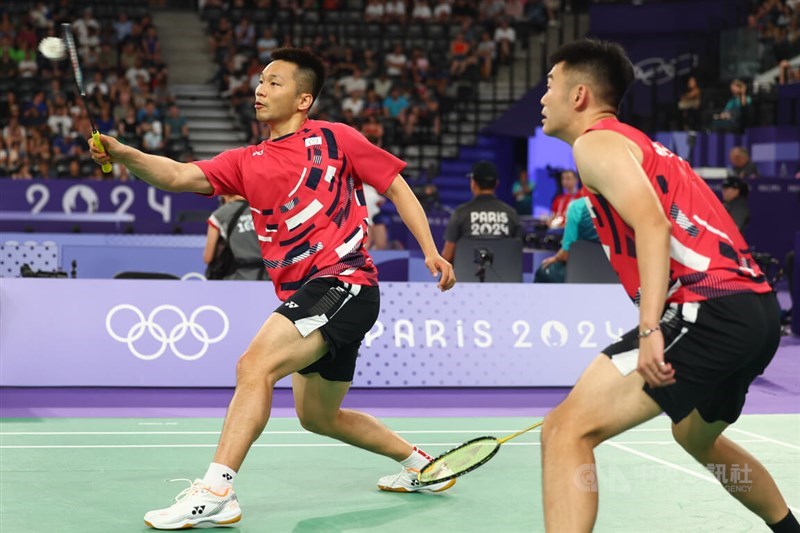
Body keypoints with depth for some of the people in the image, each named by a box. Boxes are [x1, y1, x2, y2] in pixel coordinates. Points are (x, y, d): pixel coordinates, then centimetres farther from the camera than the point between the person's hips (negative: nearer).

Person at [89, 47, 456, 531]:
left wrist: (430, 251, -2)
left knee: (255, 365, -24)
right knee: (317, 416, 19)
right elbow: (179, 176, 0)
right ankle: (418, 463, 39)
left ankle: (216, 491, -26)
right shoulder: (246, 163, 14)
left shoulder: (335, 138, 2)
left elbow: (395, 185, 7)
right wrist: (124, 154, -18)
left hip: (344, 280, -8)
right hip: (303, 295, 8)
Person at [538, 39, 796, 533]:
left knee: (567, 430, -14)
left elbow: (652, 224, -17)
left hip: (709, 311, -10)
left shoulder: (595, 141, -1)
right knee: (699, 438, 35)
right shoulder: (640, 144, 27)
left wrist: (650, 328, -25)